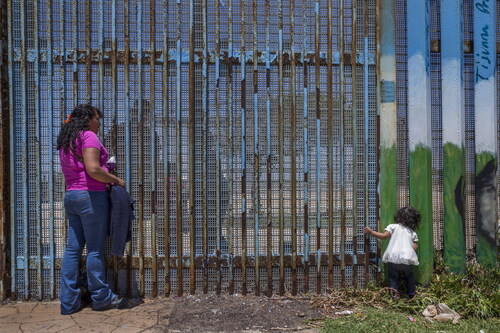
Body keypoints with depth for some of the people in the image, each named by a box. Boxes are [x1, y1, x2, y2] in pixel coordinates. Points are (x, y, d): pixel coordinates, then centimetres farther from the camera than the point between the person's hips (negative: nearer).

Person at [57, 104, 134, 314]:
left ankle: (69, 302, 15)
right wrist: (115, 180, -9)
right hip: (91, 195, -9)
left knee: (73, 249, 9)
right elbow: (93, 169, -22)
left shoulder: (66, 141, 19)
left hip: (70, 196, 9)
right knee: (95, 250, 0)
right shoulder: (88, 136, -9)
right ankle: (101, 298, 12)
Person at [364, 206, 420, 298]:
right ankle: (411, 293, 27)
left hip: (393, 258, -2)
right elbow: (415, 247, 4)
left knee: (393, 276, 16)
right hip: (407, 259, 2)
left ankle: (393, 288, -5)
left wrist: (371, 232, 0)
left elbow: (384, 236, -7)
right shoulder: (413, 233, 14)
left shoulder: (393, 226, 4)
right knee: (409, 276, 26)